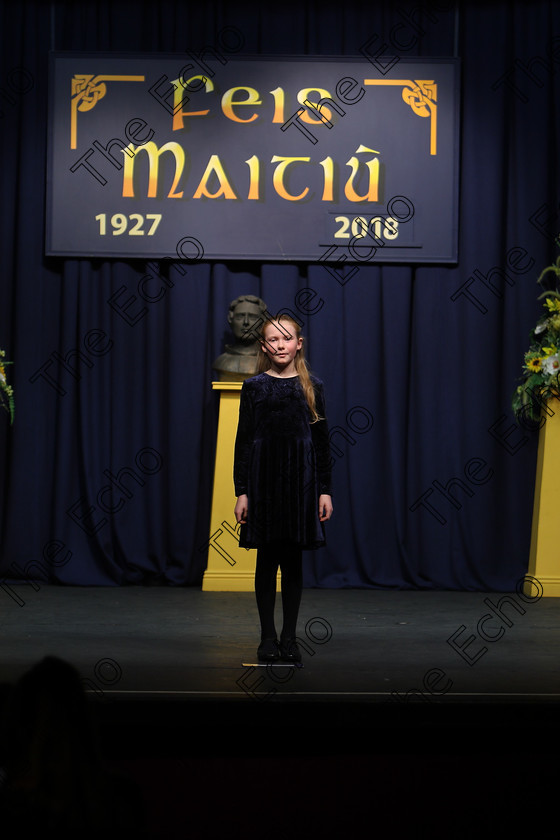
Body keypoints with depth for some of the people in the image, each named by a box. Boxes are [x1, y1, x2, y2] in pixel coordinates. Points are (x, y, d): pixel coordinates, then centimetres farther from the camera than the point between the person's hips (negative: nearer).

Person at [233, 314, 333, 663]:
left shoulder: (311, 386, 4)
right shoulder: (255, 387, 2)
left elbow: (322, 440, 6)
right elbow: (243, 440, 2)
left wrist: (325, 490, 1)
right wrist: (241, 491, -3)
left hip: (301, 480, 1)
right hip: (263, 480, -1)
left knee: (293, 559, 4)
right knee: (267, 559, 3)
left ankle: (290, 638, 12)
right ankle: (268, 637, 12)